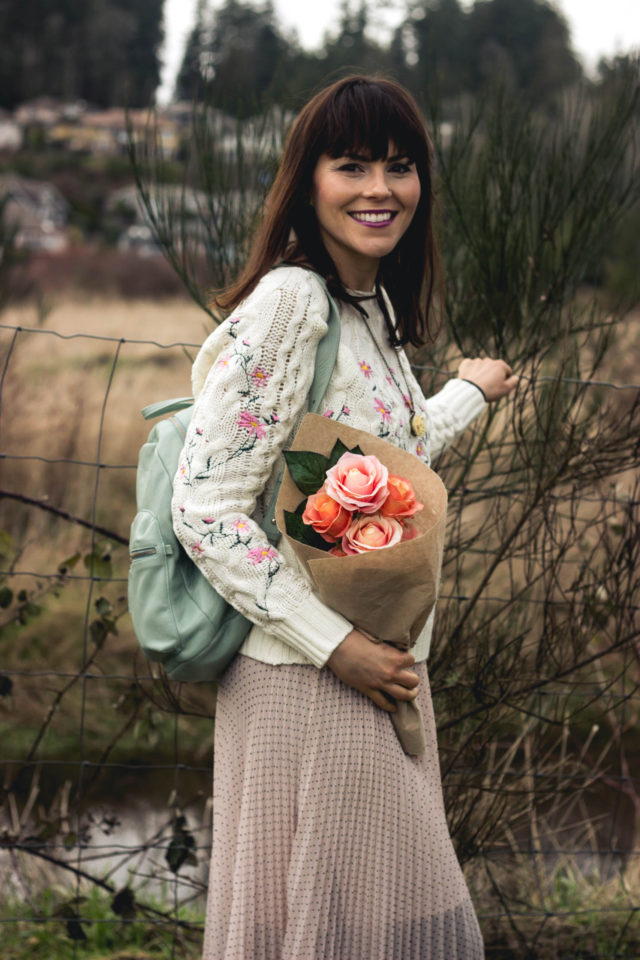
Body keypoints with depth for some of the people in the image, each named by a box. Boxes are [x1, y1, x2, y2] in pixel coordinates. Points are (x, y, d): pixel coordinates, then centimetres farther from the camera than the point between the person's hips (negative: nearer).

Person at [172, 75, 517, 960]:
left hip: (383, 671, 9)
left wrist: (469, 392, 33)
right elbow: (206, 511, -21)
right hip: (306, 681, -9)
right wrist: (336, 646, -20)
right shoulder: (287, 303, -18)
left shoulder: (375, 305, 9)